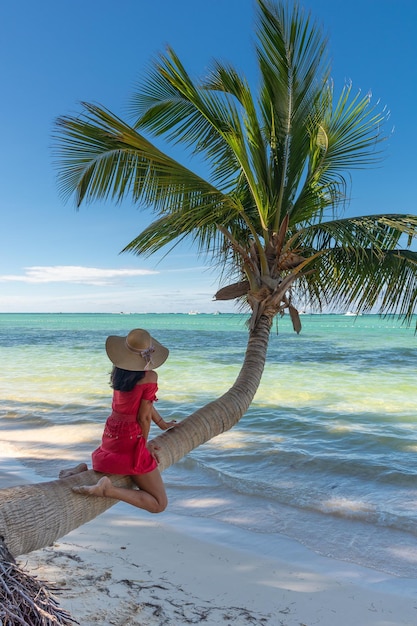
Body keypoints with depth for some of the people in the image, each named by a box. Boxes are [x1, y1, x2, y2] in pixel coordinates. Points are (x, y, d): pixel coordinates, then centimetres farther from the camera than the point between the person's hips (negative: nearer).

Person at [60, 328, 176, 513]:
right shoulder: (149, 377, -19)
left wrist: (162, 424, 24)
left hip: (110, 435, 7)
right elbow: (143, 417, -16)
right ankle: (109, 489, -16)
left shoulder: (118, 371, 2)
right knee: (159, 504, 3)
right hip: (130, 440, -7)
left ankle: (83, 469, 13)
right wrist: (144, 444, 2)